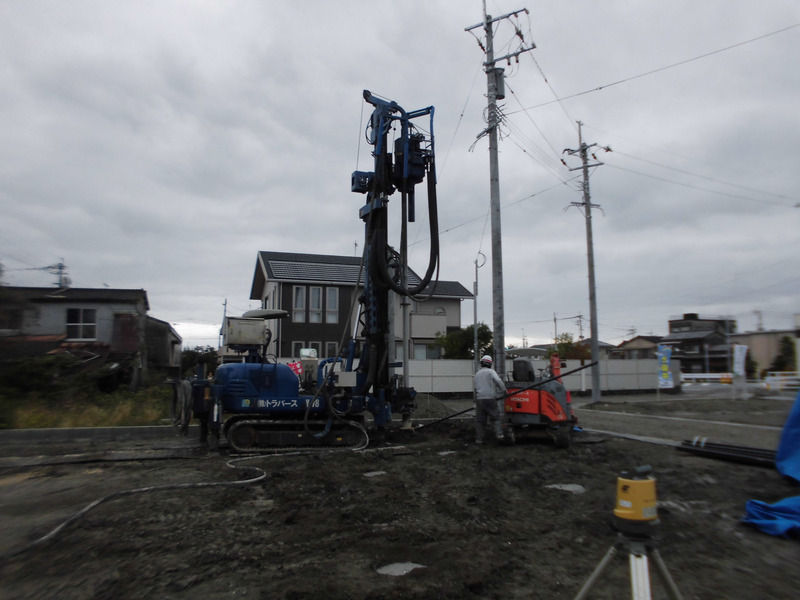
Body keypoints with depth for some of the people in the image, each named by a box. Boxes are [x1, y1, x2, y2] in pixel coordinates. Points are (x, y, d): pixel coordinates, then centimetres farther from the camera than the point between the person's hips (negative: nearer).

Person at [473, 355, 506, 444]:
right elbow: (498, 381, -15)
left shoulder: (477, 374, 17)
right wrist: (504, 390, -4)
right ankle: (499, 434, -10)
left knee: (480, 420, 8)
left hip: (479, 399, 4)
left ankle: (479, 439, 8)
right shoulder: (490, 371, 0)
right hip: (490, 398, -4)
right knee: (497, 417, 6)